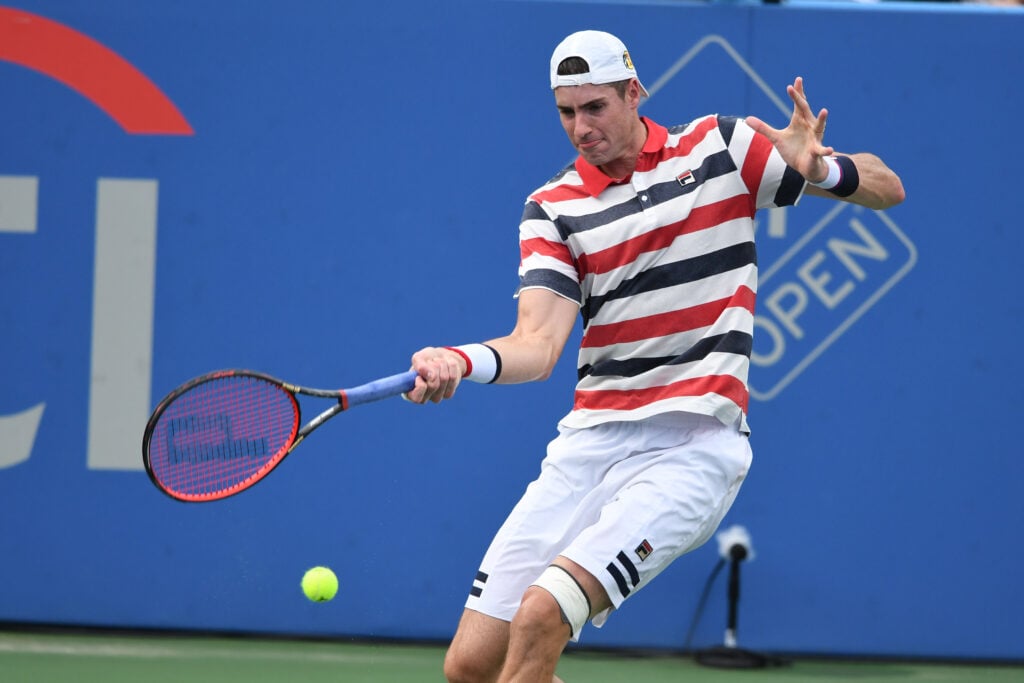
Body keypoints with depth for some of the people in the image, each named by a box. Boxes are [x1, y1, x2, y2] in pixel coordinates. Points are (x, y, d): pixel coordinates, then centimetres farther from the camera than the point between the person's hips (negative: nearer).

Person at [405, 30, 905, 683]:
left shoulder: (721, 146, 5)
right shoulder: (554, 207, 8)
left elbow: (886, 189, 9)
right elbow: (538, 345, -6)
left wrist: (819, 169, -14)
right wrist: (459, 361, -28)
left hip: (692, 449, -4)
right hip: (590, 444, 4)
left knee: (542, 613, -25)